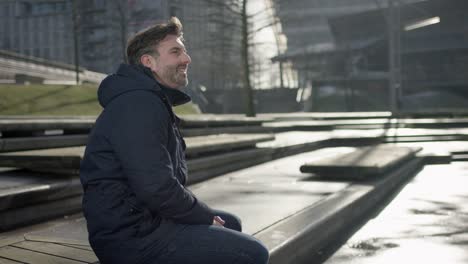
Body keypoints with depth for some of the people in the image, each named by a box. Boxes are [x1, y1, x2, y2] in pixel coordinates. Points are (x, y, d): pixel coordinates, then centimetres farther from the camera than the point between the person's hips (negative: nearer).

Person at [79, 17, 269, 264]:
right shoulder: (139, 104, -18)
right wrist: (207, 217, -10)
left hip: (145, 219, 10)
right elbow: (157, 188, -26)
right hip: (131, 237, -10)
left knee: (231, 223, 22)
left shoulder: (154, 102, 17)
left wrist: (204, 214, 5)